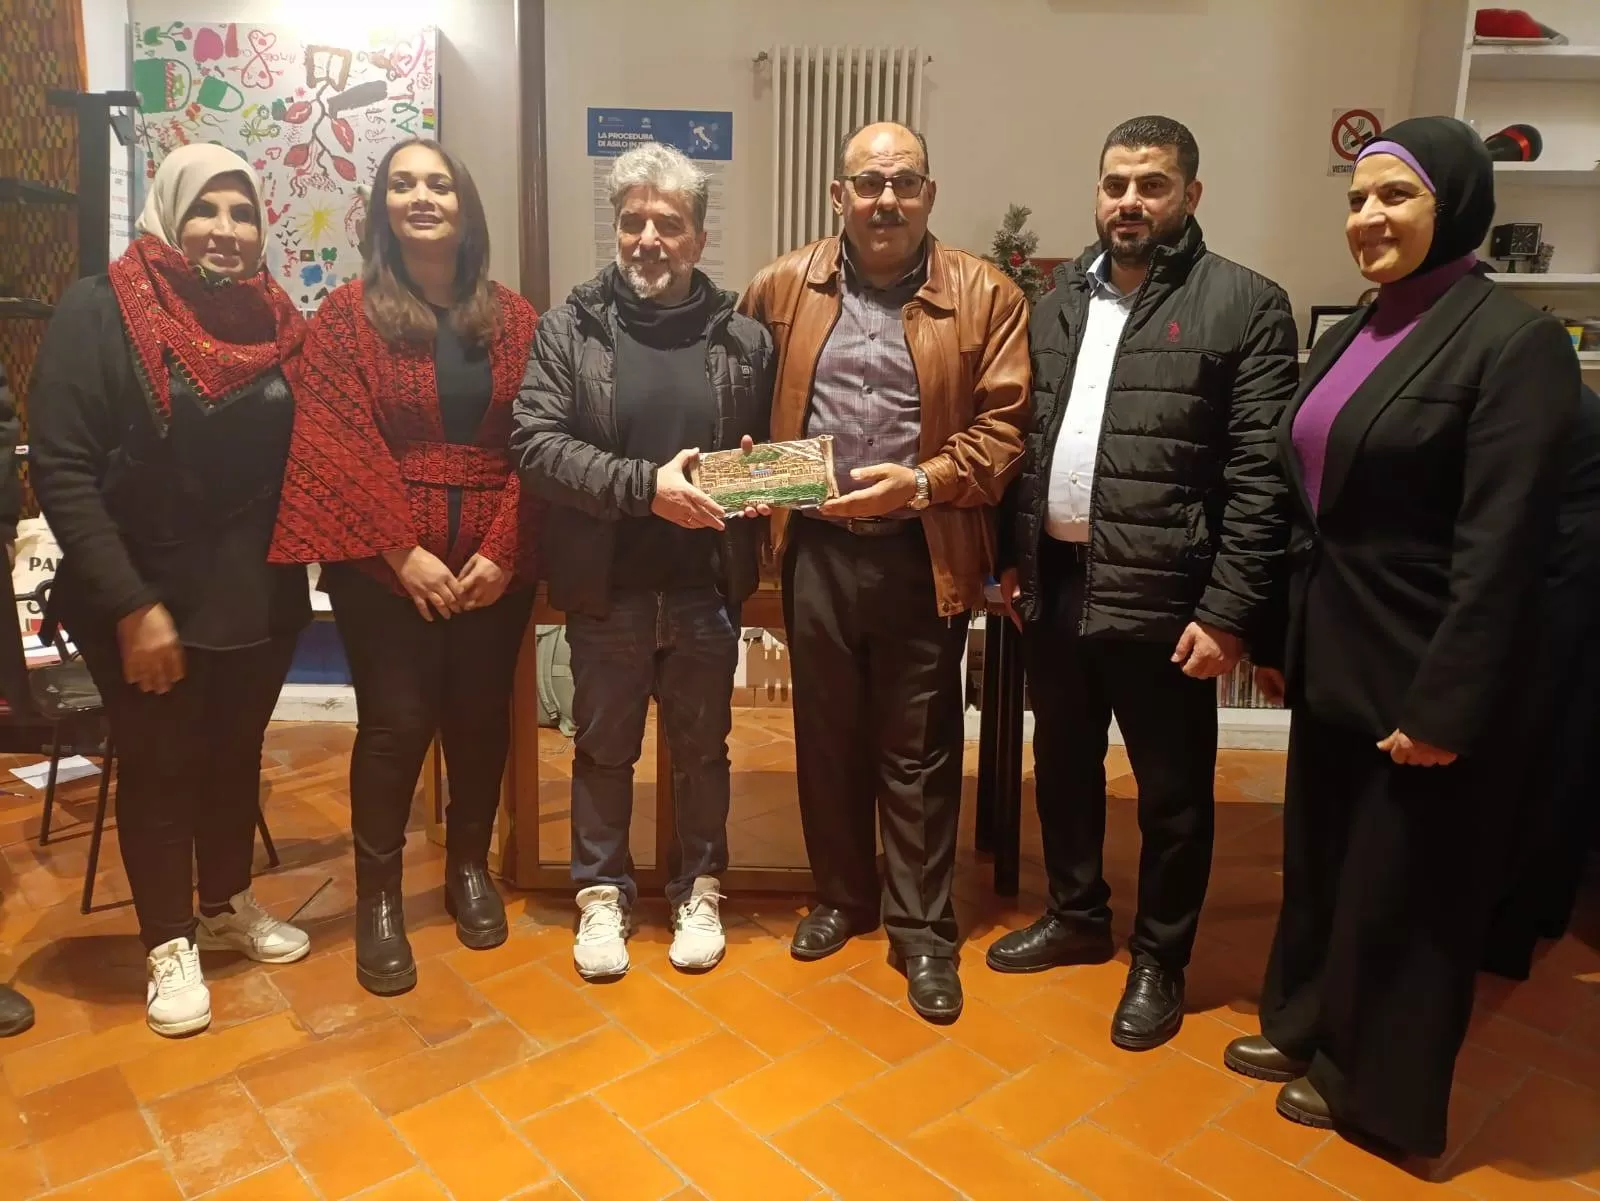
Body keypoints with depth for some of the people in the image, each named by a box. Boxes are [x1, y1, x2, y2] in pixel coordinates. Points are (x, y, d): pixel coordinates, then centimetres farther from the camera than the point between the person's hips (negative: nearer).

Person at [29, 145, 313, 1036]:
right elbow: (62, 473, -14)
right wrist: (131, 605, -19)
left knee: (236, 754, 18)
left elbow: (305, 457, 9)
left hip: (260, 596, 4)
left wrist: (305, 570, 1)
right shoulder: (99, 312, -10)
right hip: (148, 603, -4)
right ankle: (170, 944, 28)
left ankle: (228, 905, 39)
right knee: (158, 767, 10)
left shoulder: (277, 319, 4)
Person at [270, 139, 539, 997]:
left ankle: (469, 867, 32)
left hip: (496, 561, 2)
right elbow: (337, 447, -8)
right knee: (395, 725, 2)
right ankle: (378, 898, 20)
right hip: (384, 563, -2)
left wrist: (502, 550, -11)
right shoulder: (347, 315, 0)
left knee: (480, 718, 11)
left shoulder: (514, 320, 6)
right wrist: (404, 551, -16)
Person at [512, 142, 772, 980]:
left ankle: (699, 890, 34)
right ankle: (602, 893, 33)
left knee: (702, 747, 15)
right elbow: (534, 442, -11)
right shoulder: (570, 327, -2)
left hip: (706, 588, 1)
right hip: (605, 587, -1)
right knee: (603, 747, 14)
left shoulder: (743, 338, 2)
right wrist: (644, 485, -21)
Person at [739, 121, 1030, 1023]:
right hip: (817, 549, 3)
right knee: (828, 736, 15)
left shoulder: (986, 296, -2)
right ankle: (842, 896, 35)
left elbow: (1004, 427, -6)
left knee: (919, 751, 7)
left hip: (922, 555, -2)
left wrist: (922, 481, -18)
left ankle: (923, 930, 24)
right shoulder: (783, 287, 6)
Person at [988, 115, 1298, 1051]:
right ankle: (1077, 917, 40)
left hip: (1162, 597, -5)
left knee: (1172, 792, 9)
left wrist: (1228, 611, -14)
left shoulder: (1245, 305, -6)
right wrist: (1014, 555, 9)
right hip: (1056, 581, 6)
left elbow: (1260, 476, -10)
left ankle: (1160, 961, 30)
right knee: (1063, 765, 19)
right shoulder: (1060, 298, 10)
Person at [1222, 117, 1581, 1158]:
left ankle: (1380, 1086, 31)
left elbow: (1499, 547, -19)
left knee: (1403, 890, 10)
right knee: (1320, 857, 20)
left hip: (1417, 675, -7)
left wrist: (1446, 704, -20)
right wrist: (1277, 638, 13)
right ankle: (1310, 1027, 41)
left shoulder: (1516, 341, -14)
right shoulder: (1353, 336, 10)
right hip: (1334, 661, 8)